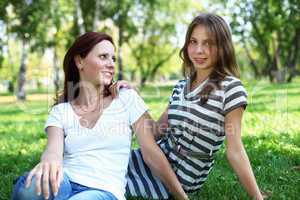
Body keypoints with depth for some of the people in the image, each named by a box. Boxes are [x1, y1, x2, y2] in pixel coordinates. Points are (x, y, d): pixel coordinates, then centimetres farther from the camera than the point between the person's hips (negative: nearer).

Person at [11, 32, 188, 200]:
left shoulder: (128, 99, 7)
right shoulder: (60, 111, 11)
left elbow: (152, 152, 3)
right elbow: (54, 149, -8)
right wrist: (49, 161, -34)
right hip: (64, 185, 1)